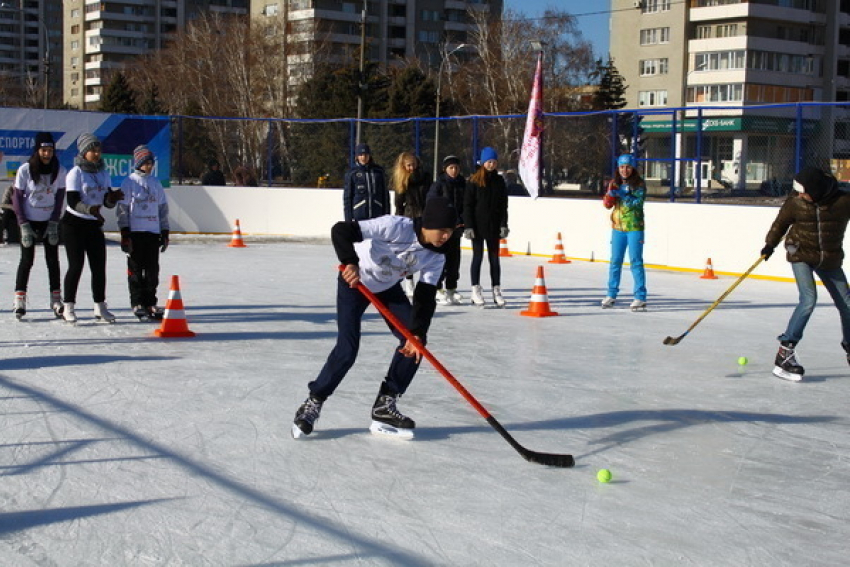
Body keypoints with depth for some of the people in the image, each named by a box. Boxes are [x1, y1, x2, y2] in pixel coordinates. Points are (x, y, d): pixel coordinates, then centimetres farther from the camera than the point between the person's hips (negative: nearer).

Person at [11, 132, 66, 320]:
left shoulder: (59, 171, -4)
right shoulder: (25, 170, -10)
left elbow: (60, 198, 0)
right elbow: (17, 198, -6)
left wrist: (53, 223, -8)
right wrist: (24, 225, -12)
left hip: (50, 221, 2)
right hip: (29, 220, -2)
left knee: (53, 260, 3)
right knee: (27, 260, -1)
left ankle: (56, 300, 10)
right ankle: (20, 301, 5)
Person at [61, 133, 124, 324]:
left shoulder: (104, 173, 8)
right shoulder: (76, 173, -10)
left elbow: (107, 202, 8)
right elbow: (73, 201, -19)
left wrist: (113, 198, -15)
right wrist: (90, 209, -36)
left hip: (94, 225, 6)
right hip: (74, 224, -5)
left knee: (99, 265, 3)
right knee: (76, 265, -6)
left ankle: (100, 307, 12)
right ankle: (68, 308, 3)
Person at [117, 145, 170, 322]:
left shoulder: (156, 183, 11)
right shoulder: (129, 182, -2)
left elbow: (163, 208, 15)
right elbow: (122, 208, -5)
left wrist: (165, 232, 11)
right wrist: (124, 233, -10)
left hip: (153, 232, 4)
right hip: (135, 232, -4)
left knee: (152, 270, 6)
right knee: (136, 269, 0)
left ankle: (150, 303, 13)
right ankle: (137, 304, 5)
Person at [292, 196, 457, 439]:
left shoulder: (436, 258, -16)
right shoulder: (396, 227, -33)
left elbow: (426, 298, -17)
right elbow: (341, 230, -37)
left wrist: (418, 333, -30)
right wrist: (350, 262, -52)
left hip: (389, 287, 6)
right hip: (354, 281, -6)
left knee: (414, 343, -6)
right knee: (347, 349, -15)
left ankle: (385, 406, 5)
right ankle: (314, 402, 5)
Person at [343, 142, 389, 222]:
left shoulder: (379, 171, 7)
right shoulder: (351, 173, 2)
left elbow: (385, 194, 11)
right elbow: (347, 197, 3)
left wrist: (387, 215, 7)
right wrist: (348, 219, -2)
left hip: (377, 216, 2)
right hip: (359, 217, -2)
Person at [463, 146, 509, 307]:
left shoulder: (499, 181, 6)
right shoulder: (474, 181, -4)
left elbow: (503, 204, 8)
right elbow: (467, 204, -5)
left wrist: (504, 225, 0)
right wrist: (468, 226, -11)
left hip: (493, 226, 3)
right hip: (478, 225, -3)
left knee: (494, 258, 6)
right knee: (478, 257, 2)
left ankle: (496, 291, 10)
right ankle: (476, 291, 7)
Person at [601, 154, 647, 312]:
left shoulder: (639, 184, -4)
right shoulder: (614, 183, 9)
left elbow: (638, 202, -16)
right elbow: (607, 204, 2)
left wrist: (622, 195, -23)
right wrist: (611, 194, -17)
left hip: (634, 227, -4)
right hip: (618, 227, 5)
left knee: (636, 261, -6)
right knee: (615, 261, 10)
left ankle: (640, 298, -4)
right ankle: (611, 295, 20)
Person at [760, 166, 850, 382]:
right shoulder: (795, 202, -13)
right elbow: (781, 223, 2)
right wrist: (770, 244, -5)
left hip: (830, 259, 2)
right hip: (801, 255, -2)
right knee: (809, 300, -20)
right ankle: (785, 352, -21)